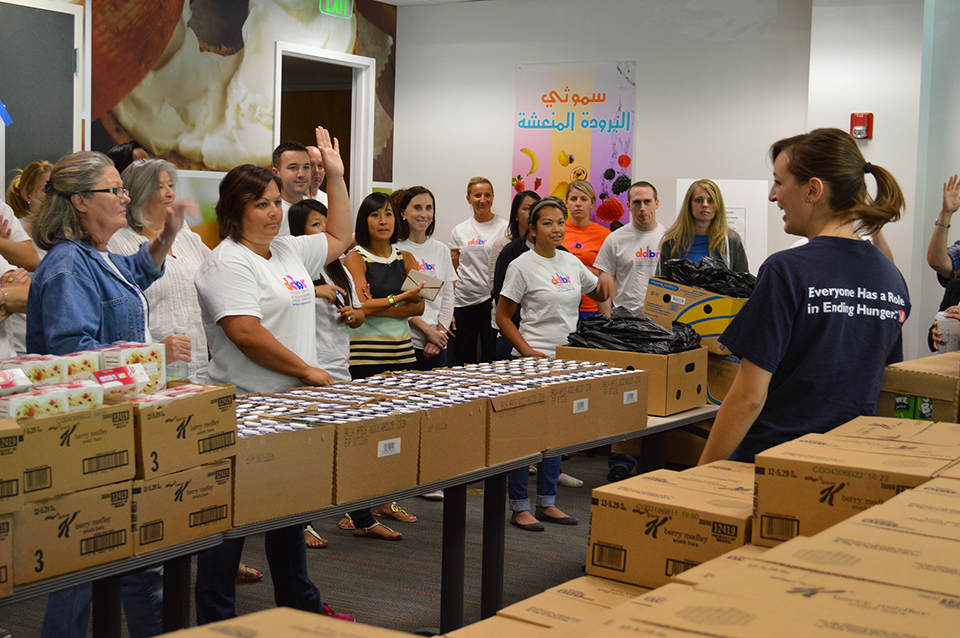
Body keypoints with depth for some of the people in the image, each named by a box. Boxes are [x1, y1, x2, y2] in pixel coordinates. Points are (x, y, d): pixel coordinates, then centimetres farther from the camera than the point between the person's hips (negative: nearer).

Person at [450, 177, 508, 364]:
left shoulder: (504, 228, 1)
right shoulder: (460, 230, 11)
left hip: (490, 301, -3)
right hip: (462, 302, 3)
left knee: (491, 358, -2)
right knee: (463, 361, 6)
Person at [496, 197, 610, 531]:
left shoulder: (571, 262, 10)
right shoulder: (522, 266, -8)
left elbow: (600, 293, 24)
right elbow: (503, 317, -7)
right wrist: (527, 352, -16)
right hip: (535, 361, -6)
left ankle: (547, 503, 23)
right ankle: (519, 508, 6)